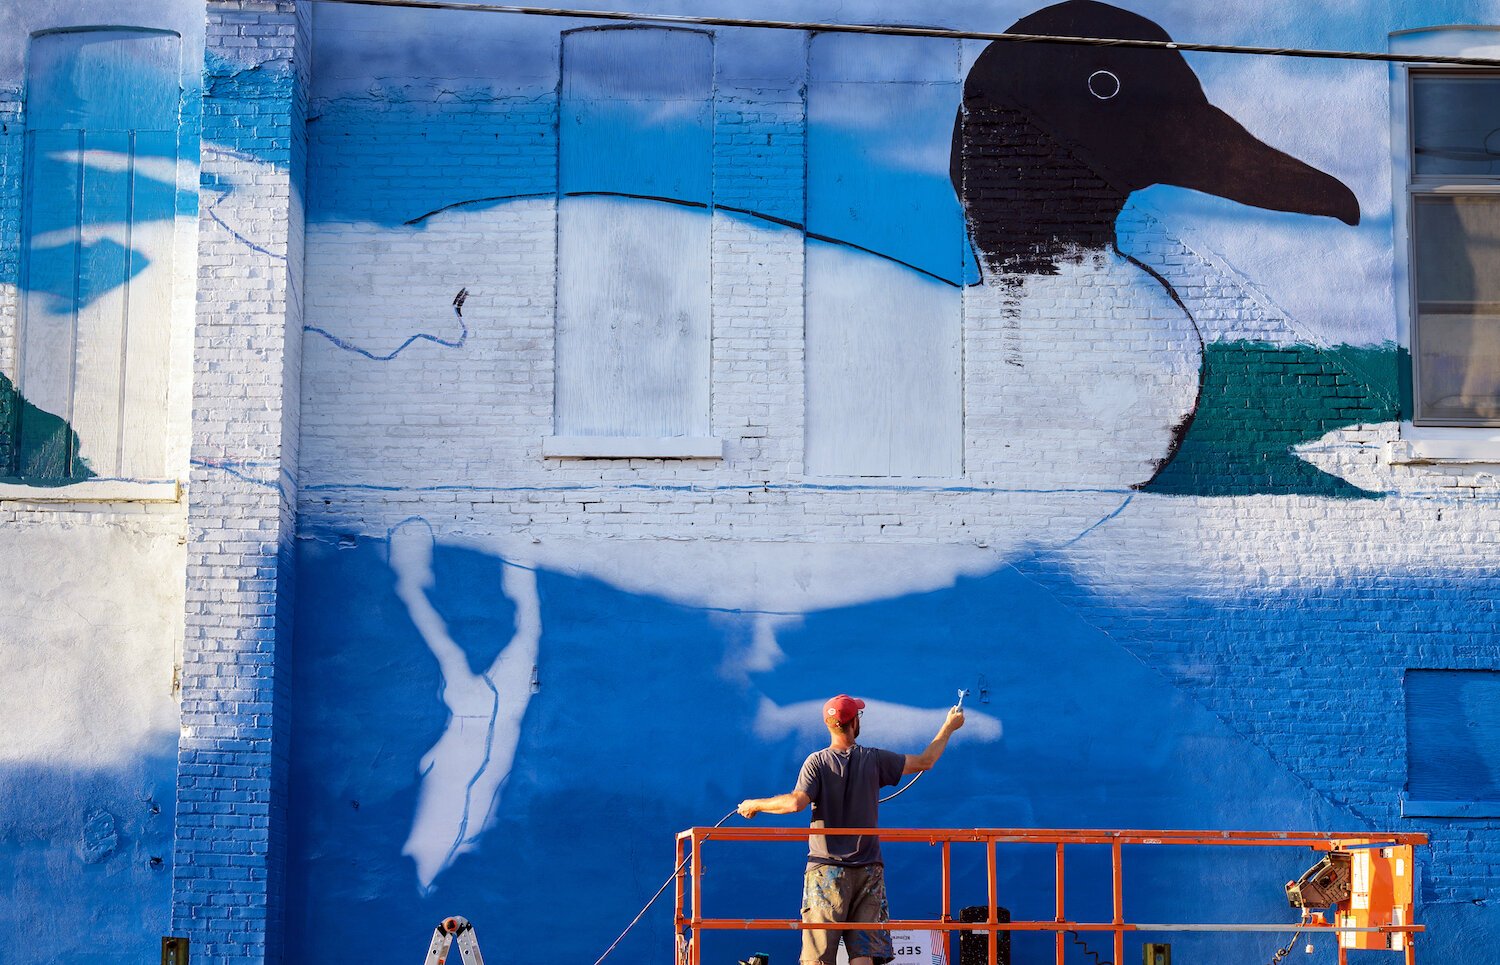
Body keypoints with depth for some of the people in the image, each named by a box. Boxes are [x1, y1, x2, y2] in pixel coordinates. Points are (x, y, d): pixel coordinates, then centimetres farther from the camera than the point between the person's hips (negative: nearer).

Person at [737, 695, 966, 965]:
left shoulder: (817, 762, -4)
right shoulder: (874, 759, 2)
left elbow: (796, 802, -17)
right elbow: (924, 762, 11)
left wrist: (756, 805, -1)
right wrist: (949, 727, 26)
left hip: (827, 870, -2)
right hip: (868, 871, 2)